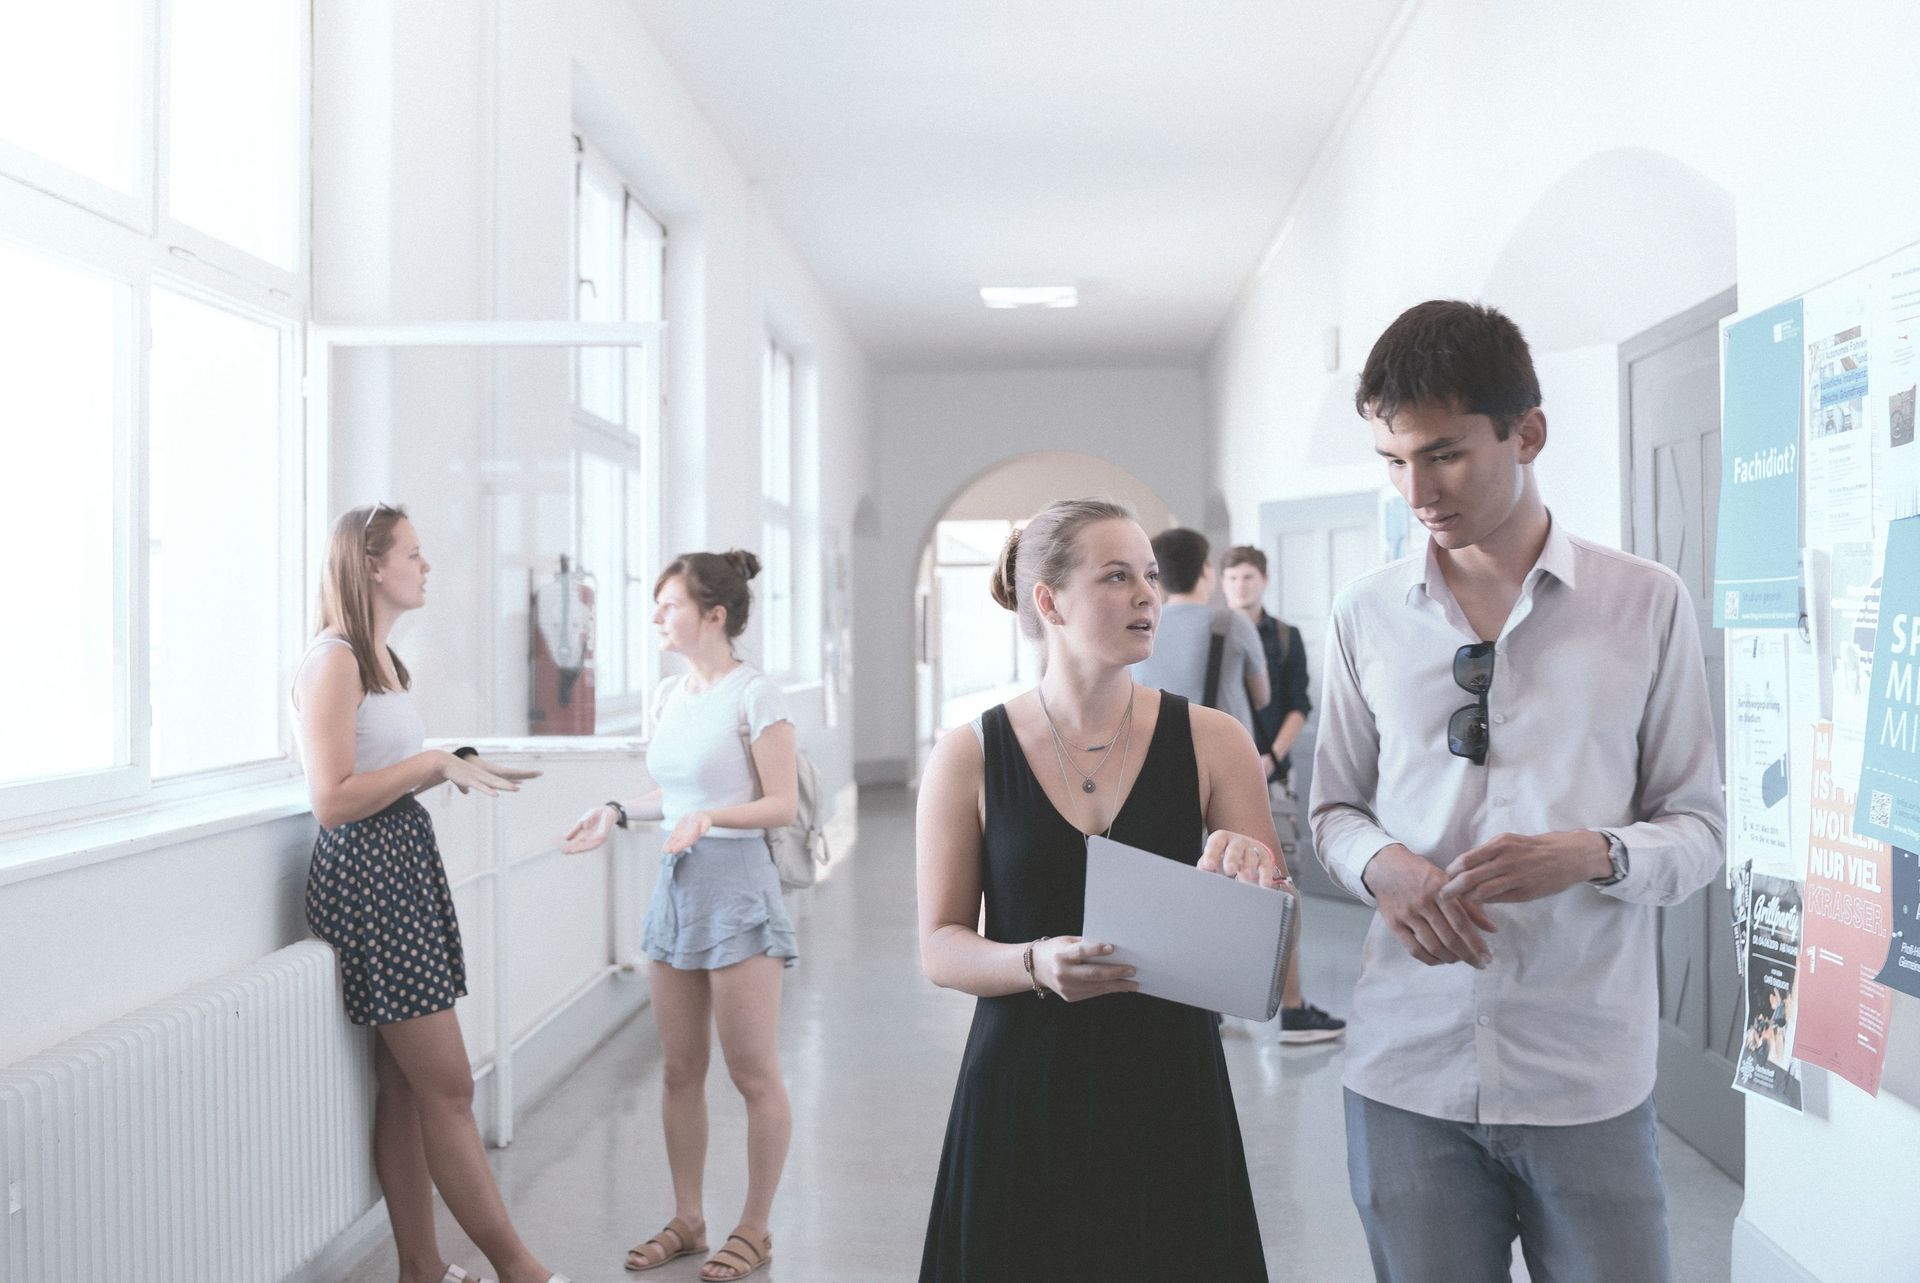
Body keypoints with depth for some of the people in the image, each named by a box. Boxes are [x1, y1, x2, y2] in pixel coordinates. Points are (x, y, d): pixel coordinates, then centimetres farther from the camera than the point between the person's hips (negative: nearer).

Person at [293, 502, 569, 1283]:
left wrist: (458, 767, 8)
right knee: (448, 1088, -3)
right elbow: (333, 801, -19)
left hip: (406, 866, 9)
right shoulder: (332, 660, -13)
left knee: (405, 1087, 11)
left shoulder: (382, 659, 16)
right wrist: (436, 762, -18)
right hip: (365, 874, -9)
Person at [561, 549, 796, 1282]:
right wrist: (618, 812, 8)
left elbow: (783, 804, -13)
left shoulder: (755, 697, -11)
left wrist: (711, 817, -27)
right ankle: (687, 1221, 27)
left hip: (736, 884, -7)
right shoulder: (669, 695, 10)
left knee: (753, 1075, 4)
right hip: (676, 886, 7)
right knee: (680, 1070, 14)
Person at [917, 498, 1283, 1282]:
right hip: (1024, 1095, -1)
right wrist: (1037, 963, -21)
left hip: (1170, 1090, 1)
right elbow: (940, 949, -2)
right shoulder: (970, 756, -3)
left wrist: (1253, 880, -21)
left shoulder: (1211, 741, -1)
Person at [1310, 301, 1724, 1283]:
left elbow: (1700, 828, 2)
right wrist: (1380, 864, -11)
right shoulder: (1365, 615, 3)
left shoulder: (1647, 603, -2)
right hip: (1407, 1065, 2)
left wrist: (1592, 855, -18)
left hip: (1588, 1072, -1)